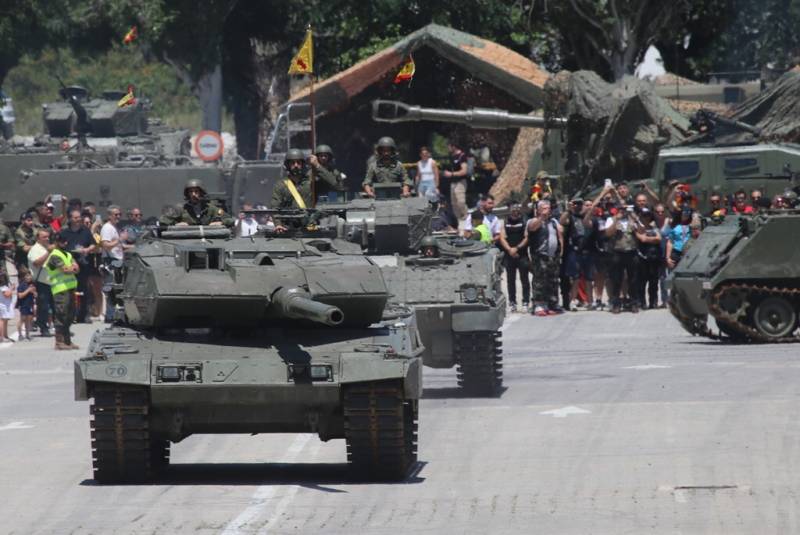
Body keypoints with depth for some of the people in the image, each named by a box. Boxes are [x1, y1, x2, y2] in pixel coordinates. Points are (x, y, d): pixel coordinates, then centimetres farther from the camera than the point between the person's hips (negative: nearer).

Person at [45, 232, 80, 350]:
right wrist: (73, 268, 1)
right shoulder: (55, 256, -8)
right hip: (61, 289, -9)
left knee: (70, 315, 12)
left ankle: (67, 341, 18)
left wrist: (69, 268, -14)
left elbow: (76, 268, 6)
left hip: (70, 288, 9)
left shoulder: (67, 255, 20)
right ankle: (59, 341, -9)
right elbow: (65, 270, -18)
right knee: (61, 315, -10)